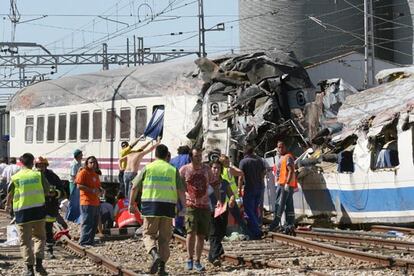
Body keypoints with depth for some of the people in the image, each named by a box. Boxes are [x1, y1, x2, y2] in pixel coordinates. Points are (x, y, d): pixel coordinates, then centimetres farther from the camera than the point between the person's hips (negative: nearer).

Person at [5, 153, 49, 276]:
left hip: (22, 210, -1)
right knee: (40, 237, 17)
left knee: (25, 241, 7)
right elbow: (47, 191, 4)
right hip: (38, 209, 1)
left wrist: (8, 205, 24)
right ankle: (39, 263, 1)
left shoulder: (15, 178, -3)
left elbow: (10, 195, 2)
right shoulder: (38, 175, -1)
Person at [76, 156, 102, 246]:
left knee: (94, 223, 12)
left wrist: (99, 191, 7)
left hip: (95, 202, 9)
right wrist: (92, 190, -19)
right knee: (87, 223, -11)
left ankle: (90, 241, 21)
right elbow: (79, 186, -16)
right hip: (87, 202, -9)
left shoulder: (95, 175, 20)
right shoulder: (83, 172, -6)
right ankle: (84, 242, -11)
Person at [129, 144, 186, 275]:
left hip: (151, 206, -1)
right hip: (168, 206, 1)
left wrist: (131, 204, 15)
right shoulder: (173, 170, 6)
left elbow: (135, 187, 5)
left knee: (148, 234, 8)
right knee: (164, 238, 10)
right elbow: (181, 191, 1)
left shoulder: (148, 168, 5)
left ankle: (155, 254, -21)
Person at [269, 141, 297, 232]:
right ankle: (290, 224, 11)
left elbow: (291, 171, -19)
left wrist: (287, 183, -25)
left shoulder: (288, 157, -10)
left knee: (280, 204, -10)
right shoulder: (281, 158, 20)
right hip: (281, 184, 10)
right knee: (289, 205, 9)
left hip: (286, 185, -10)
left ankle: (275, 224, -10)